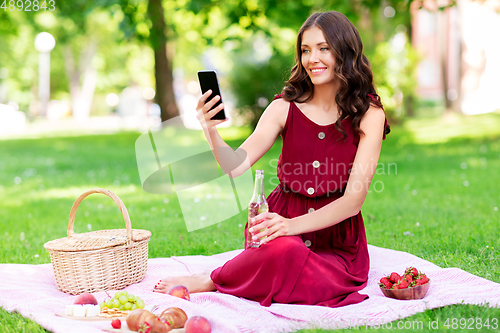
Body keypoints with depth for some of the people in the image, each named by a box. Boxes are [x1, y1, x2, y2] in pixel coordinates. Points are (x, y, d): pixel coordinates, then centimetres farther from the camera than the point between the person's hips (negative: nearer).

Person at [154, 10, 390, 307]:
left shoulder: (368, 114, -5)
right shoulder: (285, 107, 1)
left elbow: (354, 199, -12)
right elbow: (236, 166, -7)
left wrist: (294, 224, -26)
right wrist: (211, 130, -27)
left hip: (337, 243, 0)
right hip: (280, 220, 0)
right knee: (283, 250, -37)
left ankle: (210, 282, -10)